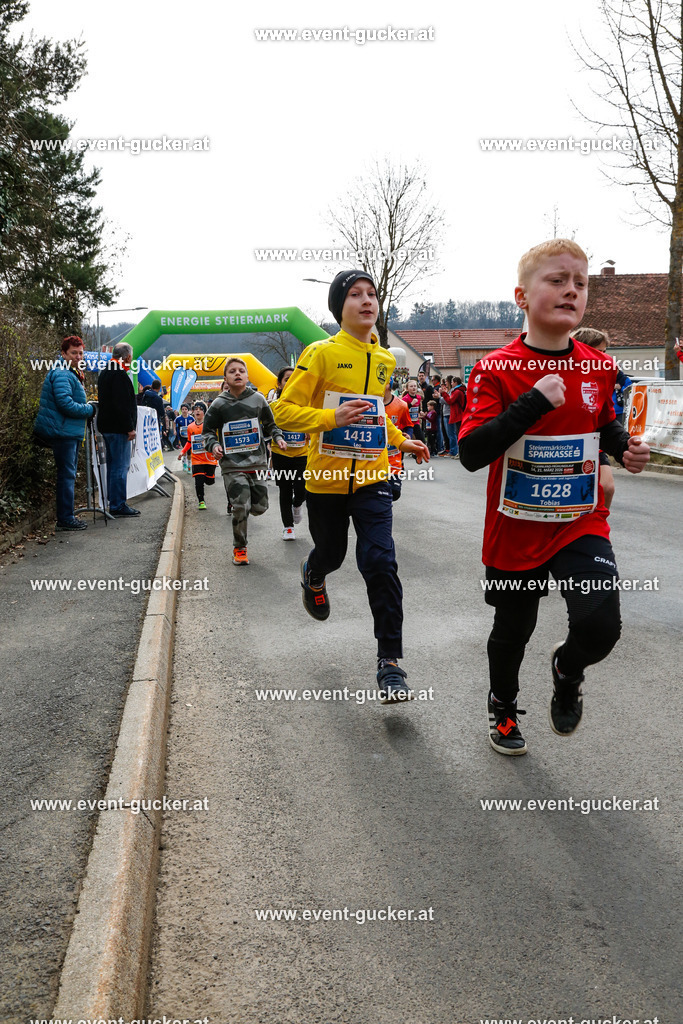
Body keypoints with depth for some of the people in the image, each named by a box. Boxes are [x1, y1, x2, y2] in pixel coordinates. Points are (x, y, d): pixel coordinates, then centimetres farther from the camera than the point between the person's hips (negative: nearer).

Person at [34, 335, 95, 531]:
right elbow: (66, 404, -25)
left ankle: (68, 515, 24)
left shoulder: (72, 374, 19)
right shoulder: (62, 375, -15)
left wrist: (87, 408, 12)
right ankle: (65, 519, -3)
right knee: (67, 474, -8)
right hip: (63, 431, -11)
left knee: (69, 473, 15)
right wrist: (89, 410, -14)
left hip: (70, 432, 11)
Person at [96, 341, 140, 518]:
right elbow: (122, 404, -22)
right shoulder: (119, 374, -16)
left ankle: (114, 502, 22)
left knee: (114, 465, 15)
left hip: (107, 427, 11)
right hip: (118, 428, -11)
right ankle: (118, 506, -6)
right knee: (120, 466, -7)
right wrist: (130, 428, -18)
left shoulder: (105, 373, 18)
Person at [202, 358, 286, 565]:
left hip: (257, 462, 3)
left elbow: (270, 425, 19)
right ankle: (240, 549, 9)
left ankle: (241, 503, 40)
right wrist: (213, 445, -8)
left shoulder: (258, 399, 6)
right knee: (240, 507, -11)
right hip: (232, 465, -2)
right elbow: (208, 430, 12)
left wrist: (278, 438, 0)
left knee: (259, 507, 3)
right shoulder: (219, 404, 2)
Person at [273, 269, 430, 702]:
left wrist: (403, 441, 15)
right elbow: (285, 410, -11)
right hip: (326, 476, -2)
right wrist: (332, 417, -24)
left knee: (380, 562, -12)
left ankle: (390, 663, -5)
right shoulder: (322, 353, -7)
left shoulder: (385, 360, 10)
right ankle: (313, 574, 57)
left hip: (372, 476, 2)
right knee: (331, 553, 17)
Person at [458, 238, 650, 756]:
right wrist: (535, 400, -31)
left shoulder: (599, 369, 0)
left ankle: (567, 670, 19)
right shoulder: (497, 370, -13)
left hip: (582, 524, 2)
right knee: (512, 632, 16)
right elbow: (471, 454, -24)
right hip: (516, 532, -2)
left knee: (601, 625, -18)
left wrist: (626, 447, -1)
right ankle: (503, 705, 47)